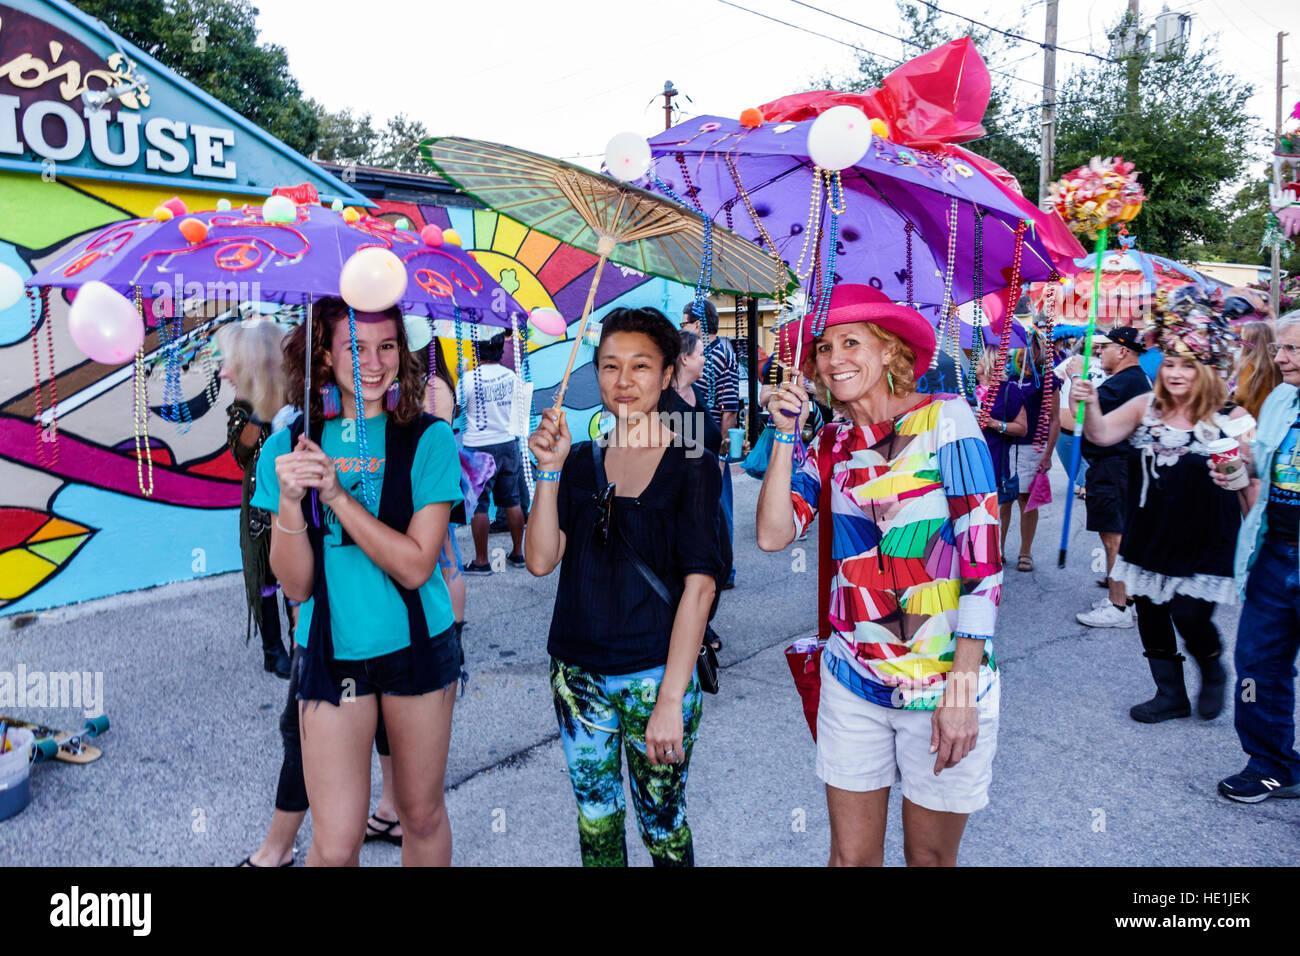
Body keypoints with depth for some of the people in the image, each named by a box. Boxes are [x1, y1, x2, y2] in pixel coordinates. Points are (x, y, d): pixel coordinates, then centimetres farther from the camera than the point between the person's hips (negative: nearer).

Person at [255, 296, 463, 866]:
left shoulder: (428, 439, -7)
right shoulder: (292, 445, -2)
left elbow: (415, 565, -16)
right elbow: (295, 585, -6)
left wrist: (336, 493, -21)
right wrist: (289, 501, -22)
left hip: (417, 645, 0)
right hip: (332, 652, 1)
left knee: (422, 814, 16)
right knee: (335, 844, 3)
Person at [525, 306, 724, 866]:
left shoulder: (691, 466, -7)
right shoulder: (580, 460, 4)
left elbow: (700, 585, -13)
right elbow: (540, 561, -3)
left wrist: (671, 700, -18)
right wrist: (550, 471, -13)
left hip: (656, 675, -3)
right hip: (578, 675, 4)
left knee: (663, 825, 10)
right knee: (595, 823, 17)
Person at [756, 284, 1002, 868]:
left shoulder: (944, 419, -10)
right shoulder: (830, 443, 5)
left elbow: (982, 555, -14)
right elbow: (773, 535, -6)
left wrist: (962, 685, -18)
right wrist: (786, 435, -8)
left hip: (944, 679, -3)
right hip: (853, 678, 4)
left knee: (929, 857, 13)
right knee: (850, 855, 14)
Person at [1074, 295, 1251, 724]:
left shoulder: (1230, 417, -7)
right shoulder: (1146, 407, 1)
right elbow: (1101, 435, -9)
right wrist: (1091, 404, -26)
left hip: (1203, 542, -4)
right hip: (1149, 535, 4)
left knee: (1190, 616, -7)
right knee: (1150, 613, 11)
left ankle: (1213, 671, 29)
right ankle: (1171, 694, 31)